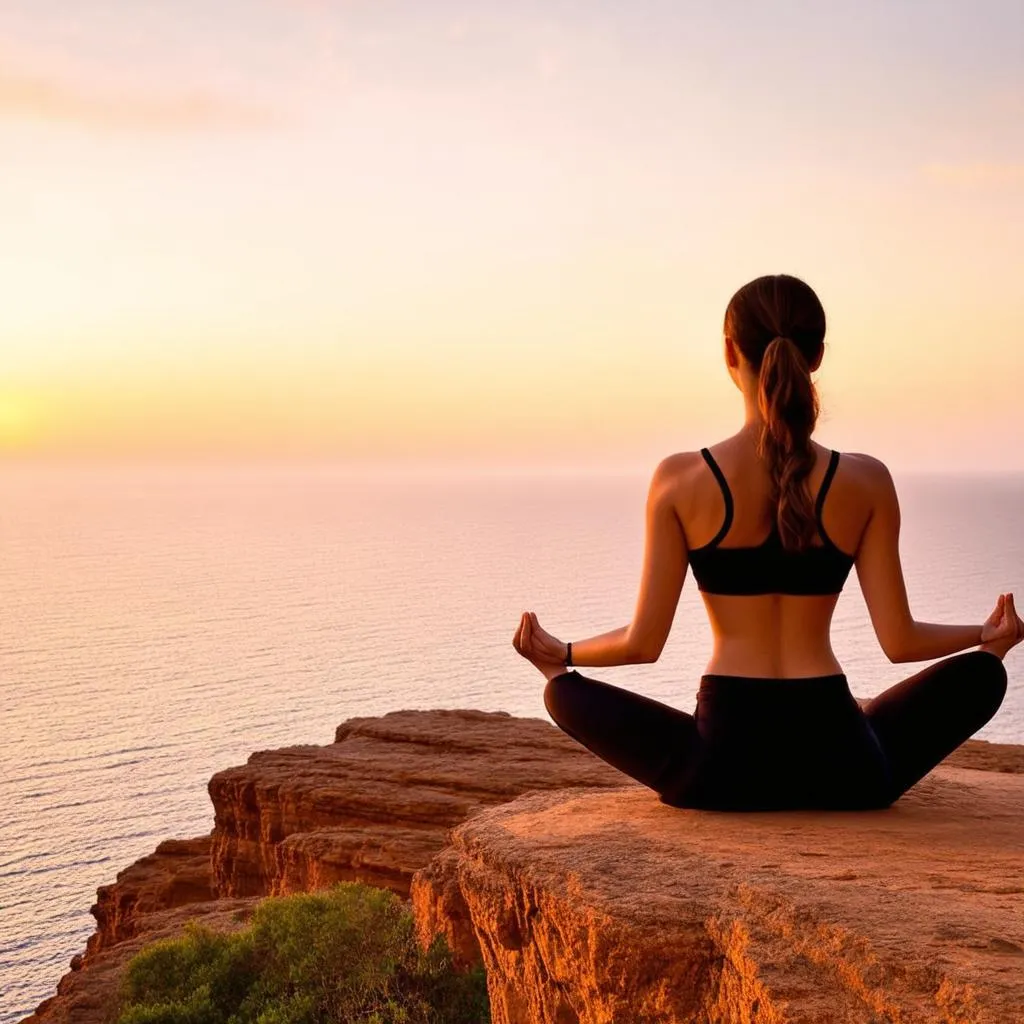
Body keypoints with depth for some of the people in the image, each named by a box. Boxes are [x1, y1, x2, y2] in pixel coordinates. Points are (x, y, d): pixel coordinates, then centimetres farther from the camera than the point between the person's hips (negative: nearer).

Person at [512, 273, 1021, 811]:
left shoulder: (680, 480, -7)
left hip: (723, 765, 0)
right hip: (840, 767, 1)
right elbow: (899, 641, 0)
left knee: (567, 691, 23)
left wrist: (560, 653, 17)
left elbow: (643, 641, -3)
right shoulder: (865, 482, -4)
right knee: (980, 674, 28)